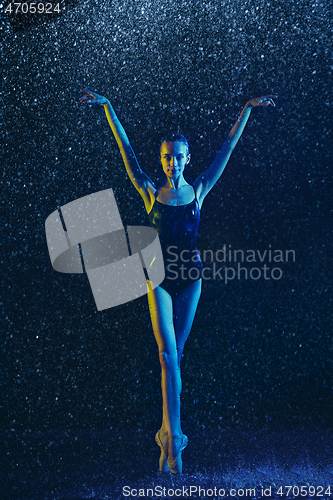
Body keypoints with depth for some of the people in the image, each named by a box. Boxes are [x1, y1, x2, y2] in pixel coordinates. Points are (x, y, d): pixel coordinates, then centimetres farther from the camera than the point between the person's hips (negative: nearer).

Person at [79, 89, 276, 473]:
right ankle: (173, 436, -10)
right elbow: (126, 151, 4)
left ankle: (166, 434, 18)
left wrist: (247, 110, 8)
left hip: (190, 277, 2)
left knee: (175, 356, 8)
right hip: (161, 278, -1)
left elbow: (226, 149, 7)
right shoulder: (151, 193, 3)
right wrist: (108, 108, 5)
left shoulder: (198, 190, 6)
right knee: (168, 356, -10)